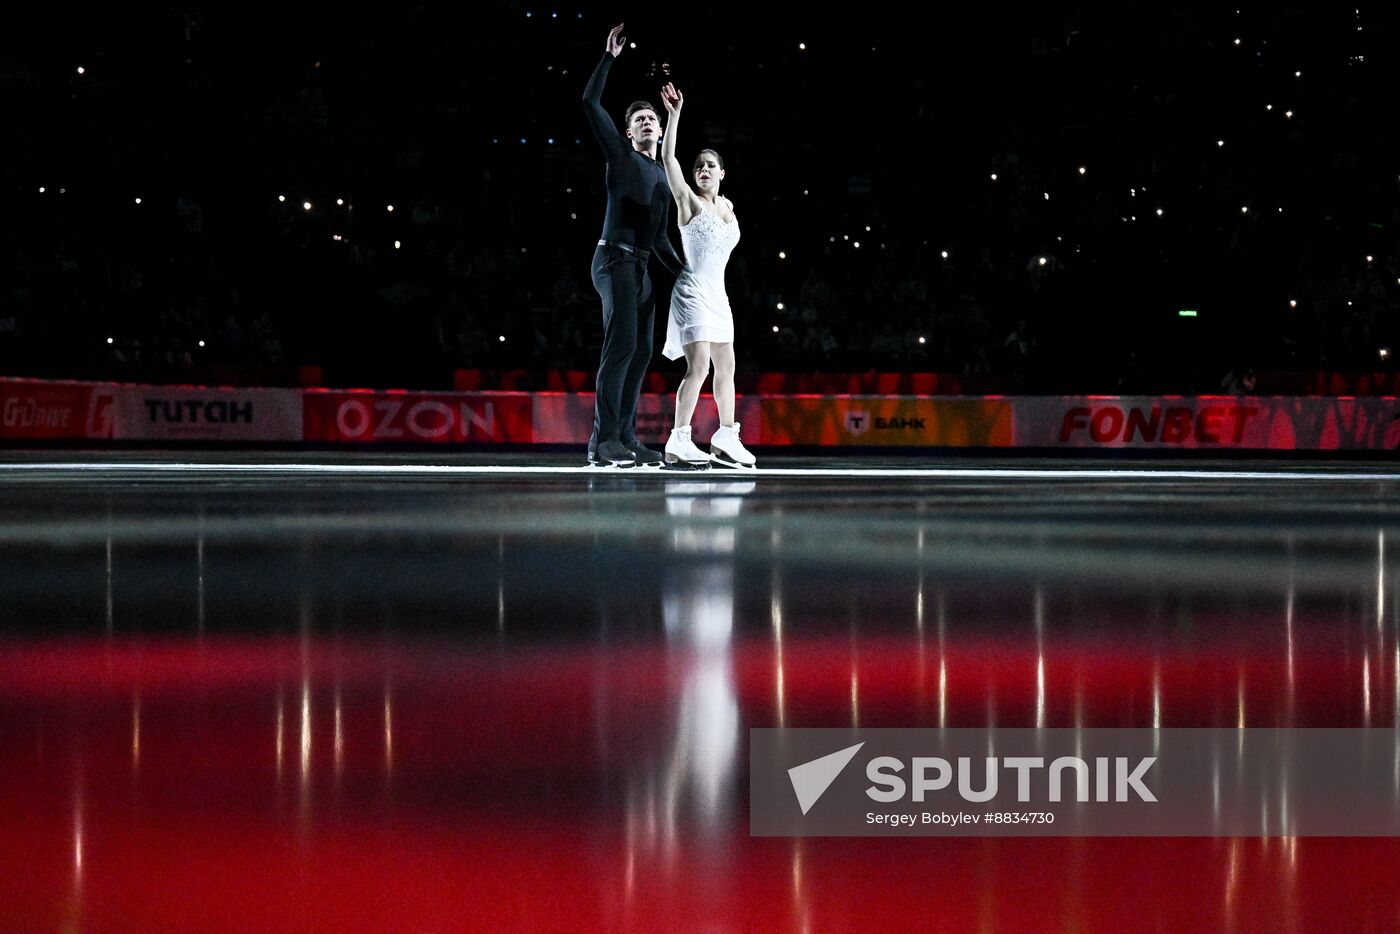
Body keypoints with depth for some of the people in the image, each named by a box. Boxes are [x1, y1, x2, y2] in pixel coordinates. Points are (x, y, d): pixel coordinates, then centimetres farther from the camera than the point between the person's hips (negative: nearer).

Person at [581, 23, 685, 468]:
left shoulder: (663, 177, 24)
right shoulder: (621, 154, 5)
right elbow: (590, 102, -5)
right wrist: (610, 57, -4)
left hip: (640, 267, 8)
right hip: (615, 259, -8)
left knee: (640, 352, 4)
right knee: (621, 344, -18)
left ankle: (625, 438, 7)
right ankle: (602, 441, -22)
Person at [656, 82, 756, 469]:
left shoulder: (727, 207, 13)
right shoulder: (689, 202, -5)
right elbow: (668, 158, -16)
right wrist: (674, 115, -22)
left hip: (717, 295, 8)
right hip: (692, 291, -8)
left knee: (725, 368, 11)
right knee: (698, 366, -19)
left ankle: (726, 440, 21)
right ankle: (678, 443, -21)